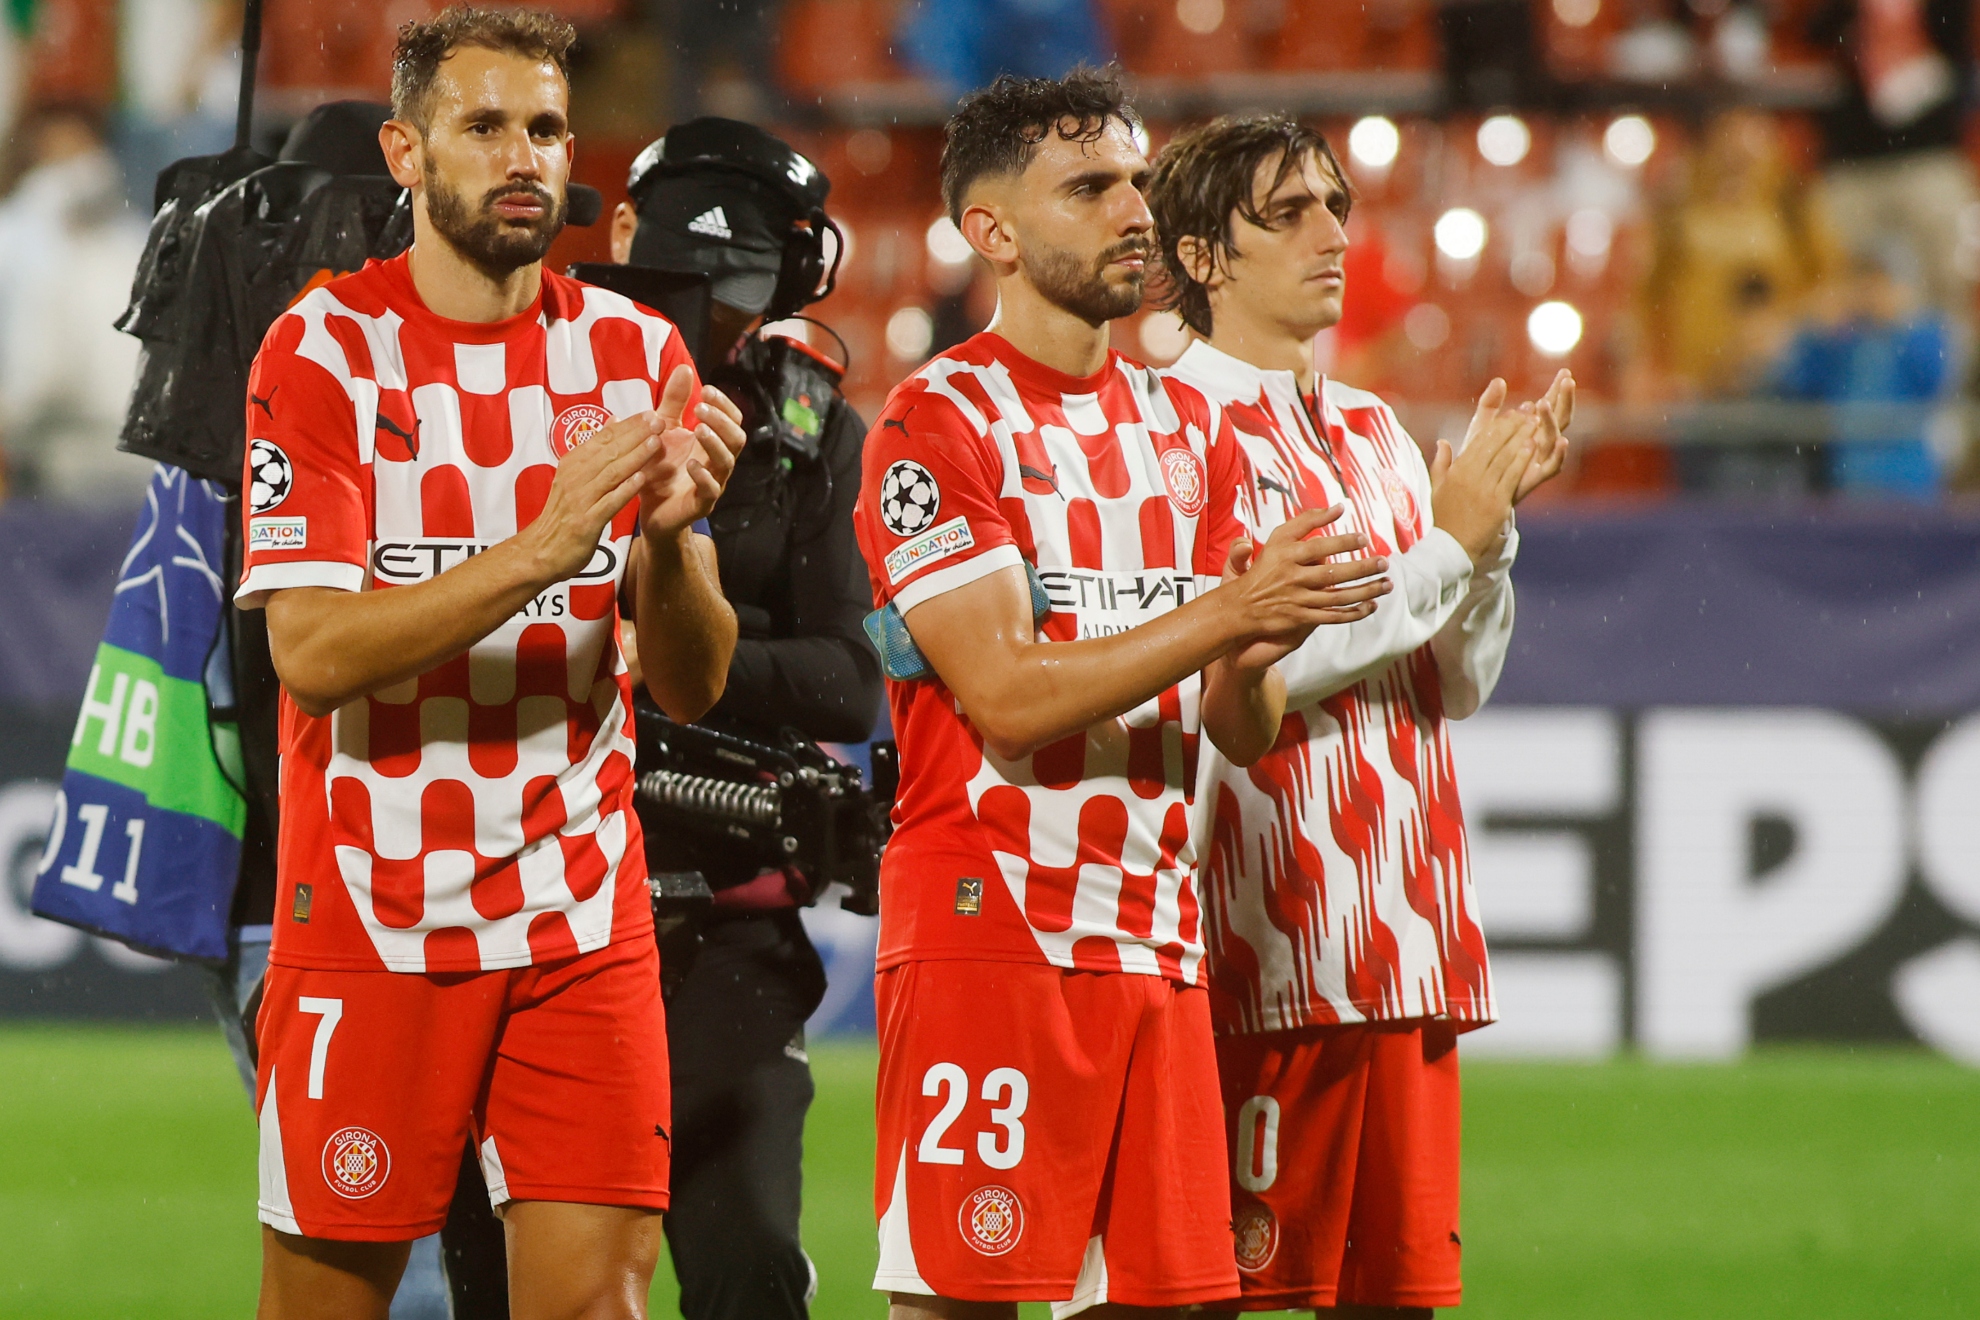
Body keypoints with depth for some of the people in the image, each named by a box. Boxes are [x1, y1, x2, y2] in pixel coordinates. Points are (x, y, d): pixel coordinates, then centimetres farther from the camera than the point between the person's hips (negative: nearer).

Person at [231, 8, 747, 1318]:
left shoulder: (633, 353, 6)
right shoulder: (326, 350, -5)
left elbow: (694, 684, 3)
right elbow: (313, 652, -16)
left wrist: (667, 537, -18)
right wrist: (542, 547, -26)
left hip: (584, 919, 3)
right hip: (371, 917, -3)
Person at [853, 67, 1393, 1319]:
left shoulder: (1185, 427, 16)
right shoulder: (939, 423, -5)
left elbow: (1245, 732, 13)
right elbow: (1008, 696, -15)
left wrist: (1258, 661, -10)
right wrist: (1227, 615, -19)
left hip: (1157, 937, 7)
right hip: (986, 925, -7)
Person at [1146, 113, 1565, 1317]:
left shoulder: (1375, 434, 18)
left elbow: (1463, 680, 15)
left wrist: (1493, 519, 0)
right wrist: (1450, 541, -12)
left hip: (1408, 936, 7)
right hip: (1266, 942, -7)